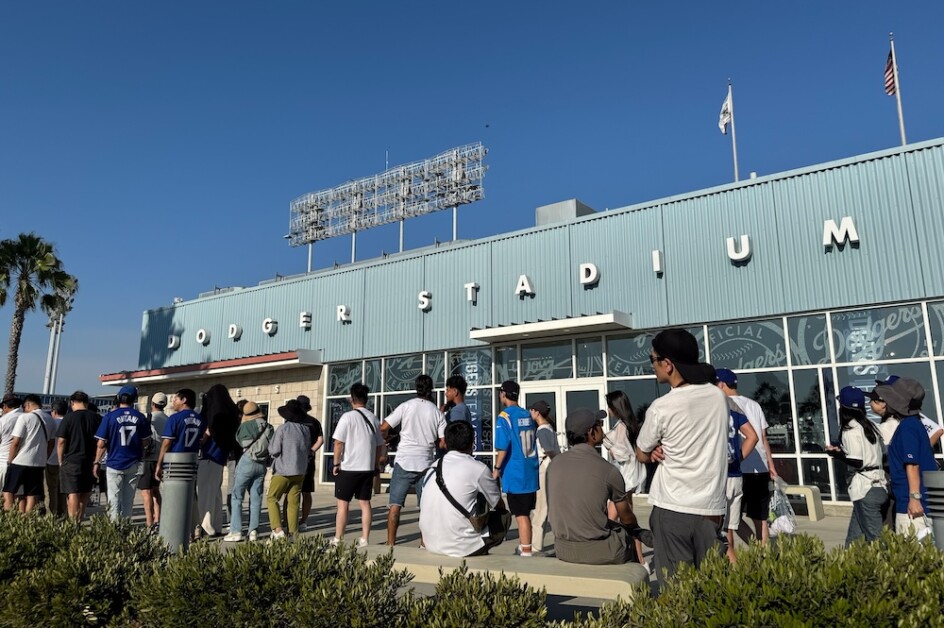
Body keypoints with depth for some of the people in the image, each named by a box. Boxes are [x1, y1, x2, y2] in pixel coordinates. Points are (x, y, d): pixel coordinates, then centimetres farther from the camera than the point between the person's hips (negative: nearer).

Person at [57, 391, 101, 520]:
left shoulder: (69, 417, -7)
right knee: (85, 494, 13)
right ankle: (79, 521, 20)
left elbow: (61, 441, -9)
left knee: (72, 494, 0)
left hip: (71, 461, -3)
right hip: (90, 462, 3)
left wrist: (61, 460, 2)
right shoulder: (96, 418, 3)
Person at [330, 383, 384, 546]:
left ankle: (337, 540, 10)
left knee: (343, 504, 4)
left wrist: (336, 463, -4)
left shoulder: (348, 417, -10)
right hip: (368, 468, 5)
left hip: (348, 467, -4)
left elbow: (338, 442, -13)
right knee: (365, 503, 9)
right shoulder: (374, 419, 6)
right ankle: (364, 540, 11)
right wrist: (376, 466, 19)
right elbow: (379, 445, 11)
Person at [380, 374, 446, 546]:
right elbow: (444, 443, 0)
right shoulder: (437, 412, 1)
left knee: (395, 504, 5)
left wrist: (386, 438, 14)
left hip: (404, 462, -2)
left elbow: (383, 427, -7)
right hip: (426, 463, 2)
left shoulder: (406, 406, -4)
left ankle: (390, 543, 5)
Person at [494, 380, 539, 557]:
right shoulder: (528, 415, 9)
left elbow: (503, 448, -16)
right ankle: (523, 546, 28)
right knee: (525, 512, 17)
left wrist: (497, 468, -6)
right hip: (531, 472, 7)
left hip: (515, 474, -7)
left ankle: (526, 551, 4)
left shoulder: (504, 416, -12)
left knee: (521, 514, -1)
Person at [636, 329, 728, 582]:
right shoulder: (718, 397, 1)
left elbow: (642, 455, 1)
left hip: (672, 509, -5)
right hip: (711, 508, 5)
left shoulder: (661, 407, -14)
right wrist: (666, 448, 1)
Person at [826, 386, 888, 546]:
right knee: (853, 538, 14)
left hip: (865, 490, -8)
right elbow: (882, 453, 14)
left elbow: (857, 463, -17)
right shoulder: (870, 425, 11)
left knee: (875, 539, -2)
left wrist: (837, 453, -2)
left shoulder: (851, 430, -12)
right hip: (879, 486, 8)